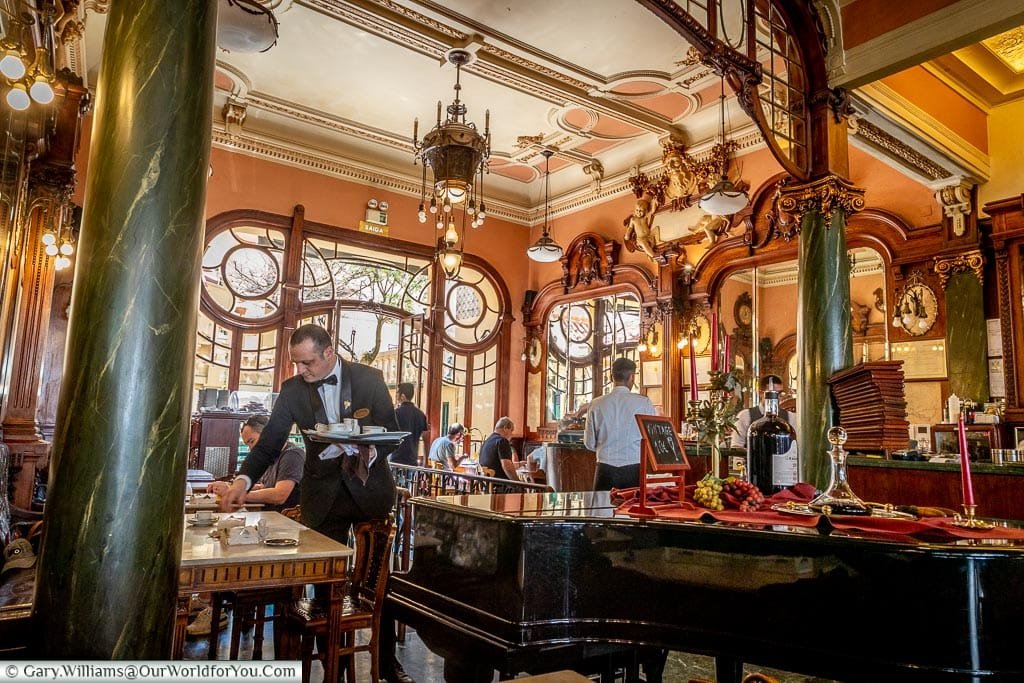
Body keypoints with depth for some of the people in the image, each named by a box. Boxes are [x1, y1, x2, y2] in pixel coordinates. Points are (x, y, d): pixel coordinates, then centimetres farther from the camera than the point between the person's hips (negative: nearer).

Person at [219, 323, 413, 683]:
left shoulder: (369, 378, -7)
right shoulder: (292, 389, -3)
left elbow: (392, 432, -4)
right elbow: (270, 442, -4)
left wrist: (371, 454, -24)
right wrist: (244, 480, -19)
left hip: (369, 488, -1)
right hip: (323, 495, 1)